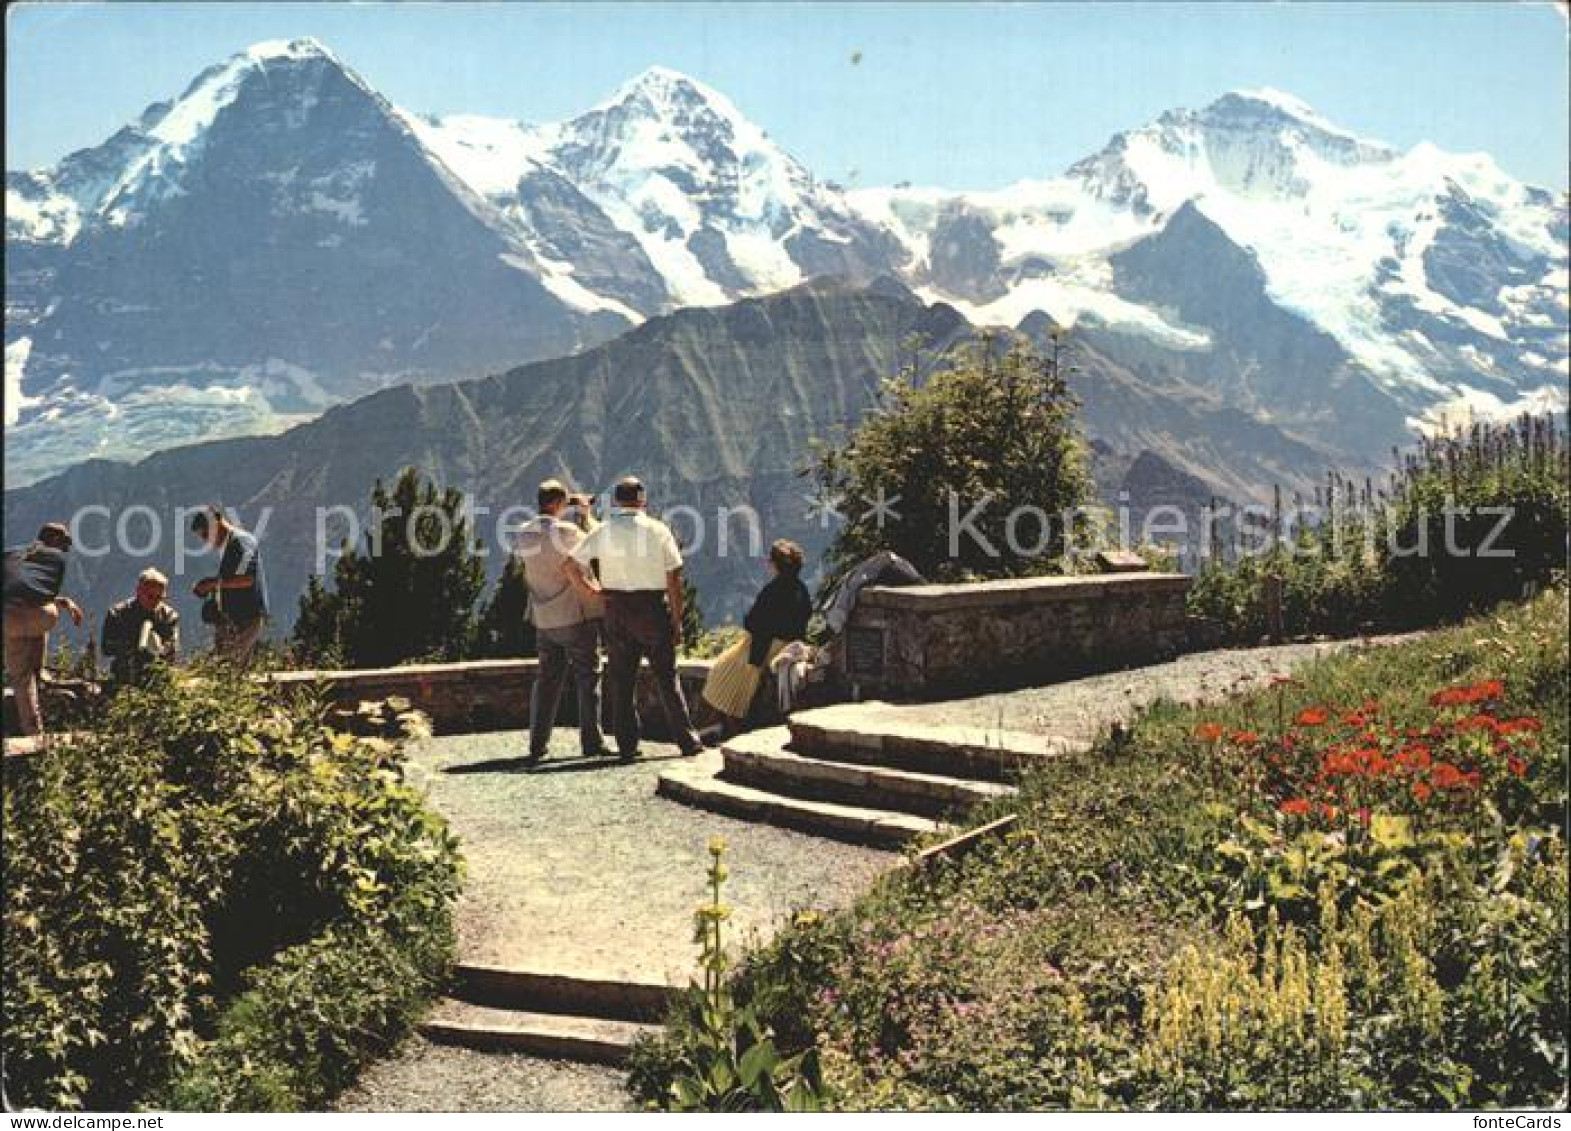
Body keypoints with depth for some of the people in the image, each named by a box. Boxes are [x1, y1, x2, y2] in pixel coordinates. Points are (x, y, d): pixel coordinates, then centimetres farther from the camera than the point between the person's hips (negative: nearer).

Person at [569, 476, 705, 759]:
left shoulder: (603, 531, 0)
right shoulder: (658, 530, -4)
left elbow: (573, 562, -4)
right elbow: (674, 578, -5)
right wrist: (677, 619, 0)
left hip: (616, 609, 2)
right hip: (654, 607, -1)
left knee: (621, 680, 7)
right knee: (666, 676, 5)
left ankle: (627, 745, 8)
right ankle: (687, 739, 5)